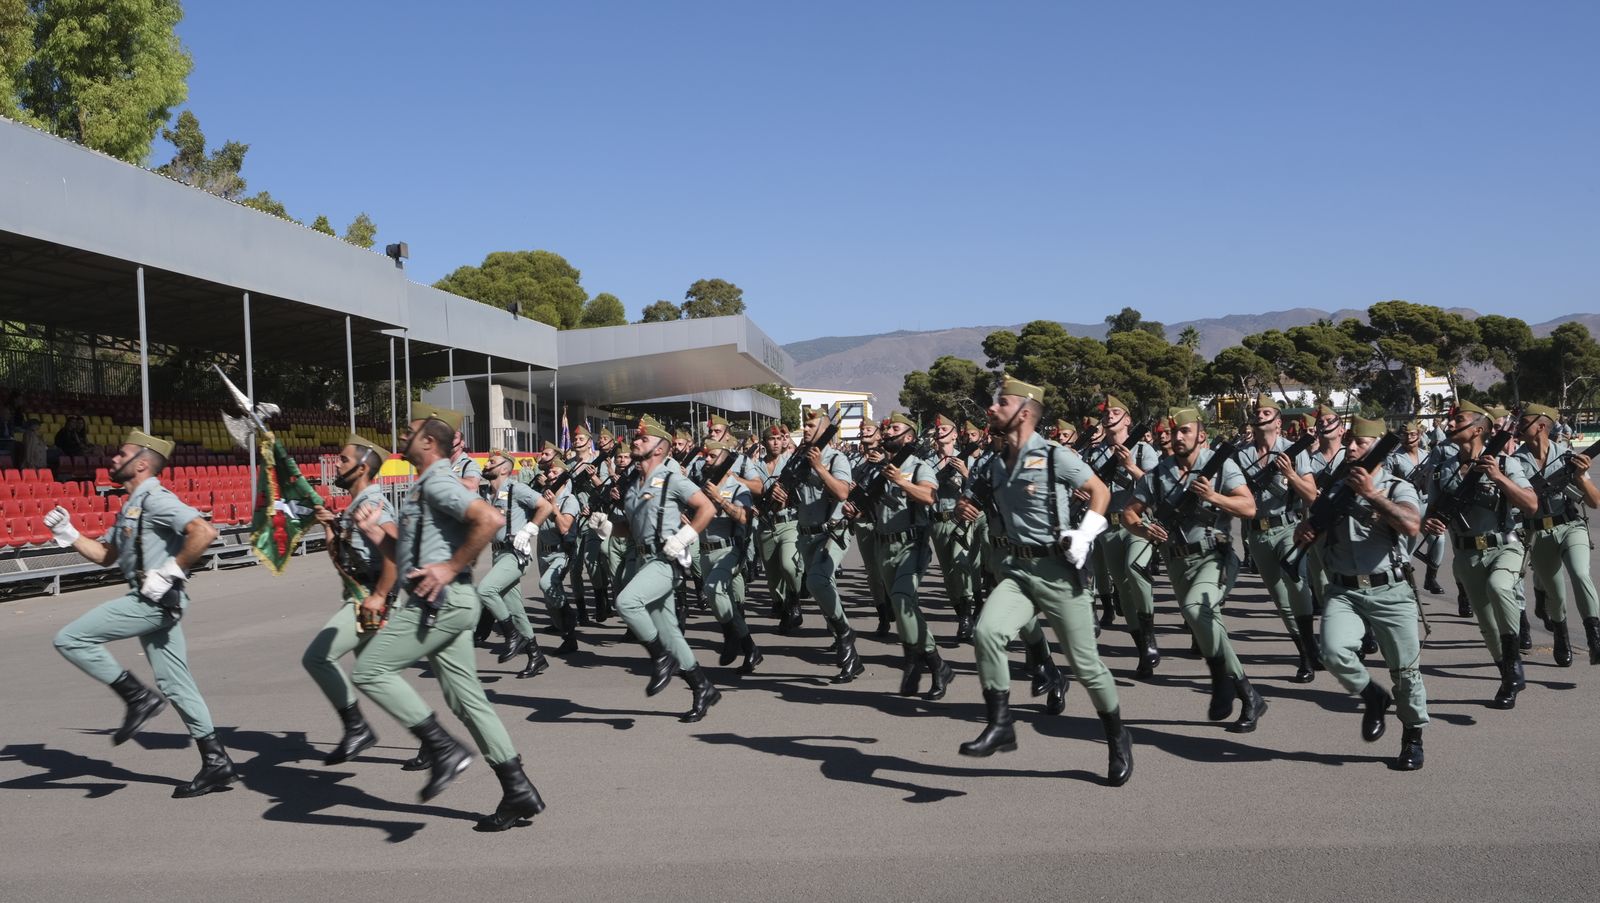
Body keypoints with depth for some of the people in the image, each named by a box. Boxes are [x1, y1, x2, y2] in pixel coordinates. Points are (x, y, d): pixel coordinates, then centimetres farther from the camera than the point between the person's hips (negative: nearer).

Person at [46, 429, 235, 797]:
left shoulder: (155, 499, -11)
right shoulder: (132, 507, 20)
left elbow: (204, 532, -25)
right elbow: (105, 555, 27)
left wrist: (171, 571, -20)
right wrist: (67, 534, 16)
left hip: (154, 599, -10)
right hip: (150, 601, 10)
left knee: (70, 639, -6)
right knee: (174, 684, 10)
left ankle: (137, 697, -3)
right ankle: (216, 763, 12)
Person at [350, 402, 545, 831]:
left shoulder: (438, 483, -10)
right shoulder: (425, 486, 21)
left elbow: (491, 519, -27)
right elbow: (410, 552, 28)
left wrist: (451, 567, -21)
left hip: (441, 600, -10)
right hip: (442, 603, 10)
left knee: (369, 670, -7)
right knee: (468, 698, 9)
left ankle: (443, 748, -8)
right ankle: (519, 792, 11)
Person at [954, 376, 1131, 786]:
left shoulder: (1055, 457, -9)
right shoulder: (994, 467, 9)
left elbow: (1101, 492, -1)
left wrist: (1084, 537, -12)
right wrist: (969, 511, 3)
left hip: (1059, 571, -5)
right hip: (1016, 571, 5)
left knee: (1085, 663, 4)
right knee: (986, 631, -23)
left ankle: (1117, 739, 27)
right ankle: (1000, 726, -12)